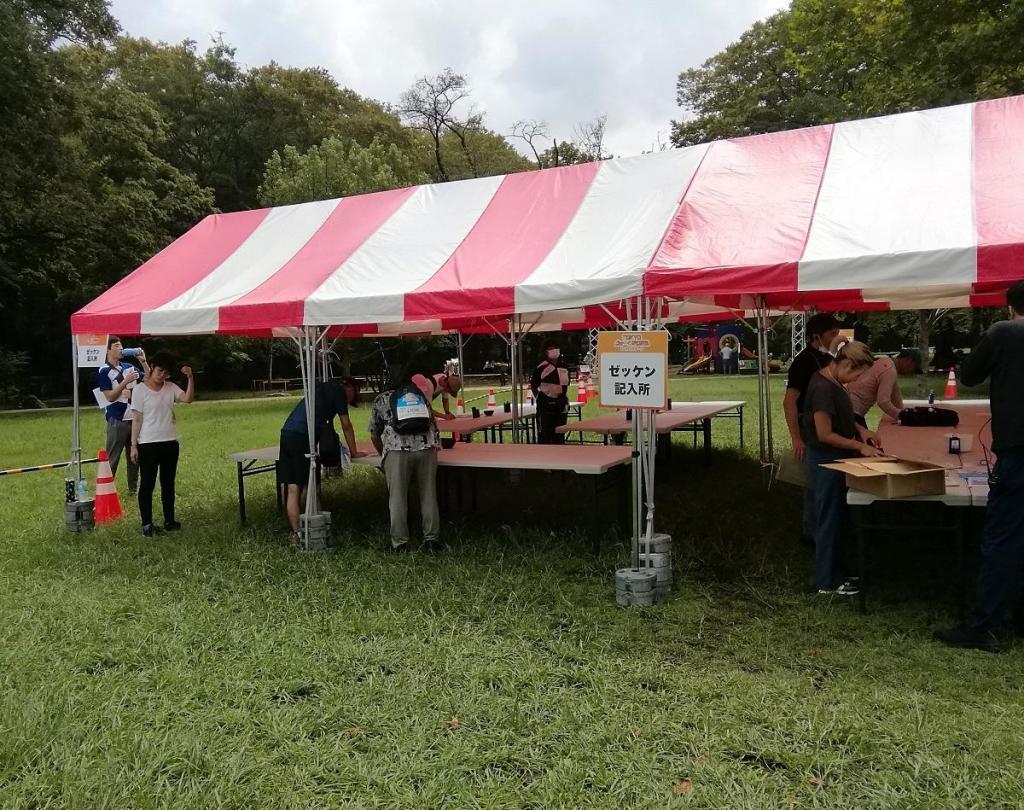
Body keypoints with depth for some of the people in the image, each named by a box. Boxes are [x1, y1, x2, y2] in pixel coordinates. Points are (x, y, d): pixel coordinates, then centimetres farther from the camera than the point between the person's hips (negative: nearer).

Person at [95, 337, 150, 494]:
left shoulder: (129, 367, 10)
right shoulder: (103, 371, -5)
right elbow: (110, 396, -11)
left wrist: (143, 361, 0)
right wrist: (126, 381, -18)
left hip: (134, 418, 5)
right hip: (117, 420, -5)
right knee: (112, 458, -2)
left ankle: (133, 488, 22)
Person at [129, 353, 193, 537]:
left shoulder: (171, 387, 7)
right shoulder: (140, 390, -5)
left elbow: (188, 398, -8)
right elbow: (136, 419, -7)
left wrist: (190, 378, -18)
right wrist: (134, 445, -10)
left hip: (170, 443, 5)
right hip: (148, 445, -5)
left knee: (168, 484, 13)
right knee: (147, 485, 2)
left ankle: (169, 520, 23)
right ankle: (146, 524, 8)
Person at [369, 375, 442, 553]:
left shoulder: (381, 400, 23)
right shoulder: (422, 396, 28)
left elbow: (374, 435, 25)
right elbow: (432, 424, 29)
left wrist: (383, 453, 41)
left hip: (396, 451, -2)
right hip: (426, 448, 2)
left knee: (398, 499, 5)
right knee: (429, 496, 10)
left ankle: (400, 544, 8)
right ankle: (432, 540, 13)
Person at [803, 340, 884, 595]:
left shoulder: (831, 380, 5)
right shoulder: (823, 388, -24)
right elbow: (825, 434, -24)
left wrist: (860, 429, 3)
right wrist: (860, 446, -17)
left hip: (835, 459, 10)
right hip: (825, 460, -10)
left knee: (837, 517, 17)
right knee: (829, 519, 1)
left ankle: (834, 571, 30)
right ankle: (828, 581, 12)